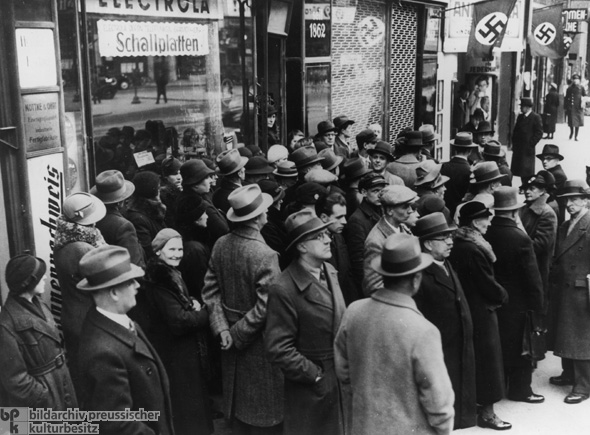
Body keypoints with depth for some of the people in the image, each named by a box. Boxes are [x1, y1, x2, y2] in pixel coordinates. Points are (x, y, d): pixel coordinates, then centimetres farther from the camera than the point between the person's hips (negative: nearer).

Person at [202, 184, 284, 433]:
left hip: (233, 339, 6)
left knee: (238, 399, 23)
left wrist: (222, 329, -4)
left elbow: (211, 290, -2)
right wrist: (238, 334, -13)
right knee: (264, 412, 12)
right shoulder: (265, 255, -25)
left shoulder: (221, 245, -6)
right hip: (258, 341, -6)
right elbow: (265, 308, -24)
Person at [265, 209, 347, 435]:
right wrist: (316, 375, -15)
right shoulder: (283, 290, -22)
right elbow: (279, 349, -20)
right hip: (311, 388, -7)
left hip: (341, 379, 7)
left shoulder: (329, 271, 2)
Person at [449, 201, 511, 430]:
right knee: (487, 357, 2)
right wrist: (503, 296, -1)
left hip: (465, 307, 9)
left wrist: (497, 293, 12)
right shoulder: (473, 250, -26)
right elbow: (488, 283, -20)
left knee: (472, 357, 20)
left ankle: (473, 400, 33)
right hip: (481, 311, -9)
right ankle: (486, 413, 12)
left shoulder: (457, 245, 3)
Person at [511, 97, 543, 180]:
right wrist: (514, 143, 10)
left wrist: (531, 144, -14)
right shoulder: (520, 117, 14)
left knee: (527, 172, -3)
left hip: (527, 149, -7)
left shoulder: (536, 117, -8)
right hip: (518, 148, 7)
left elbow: (539, 133, -11)